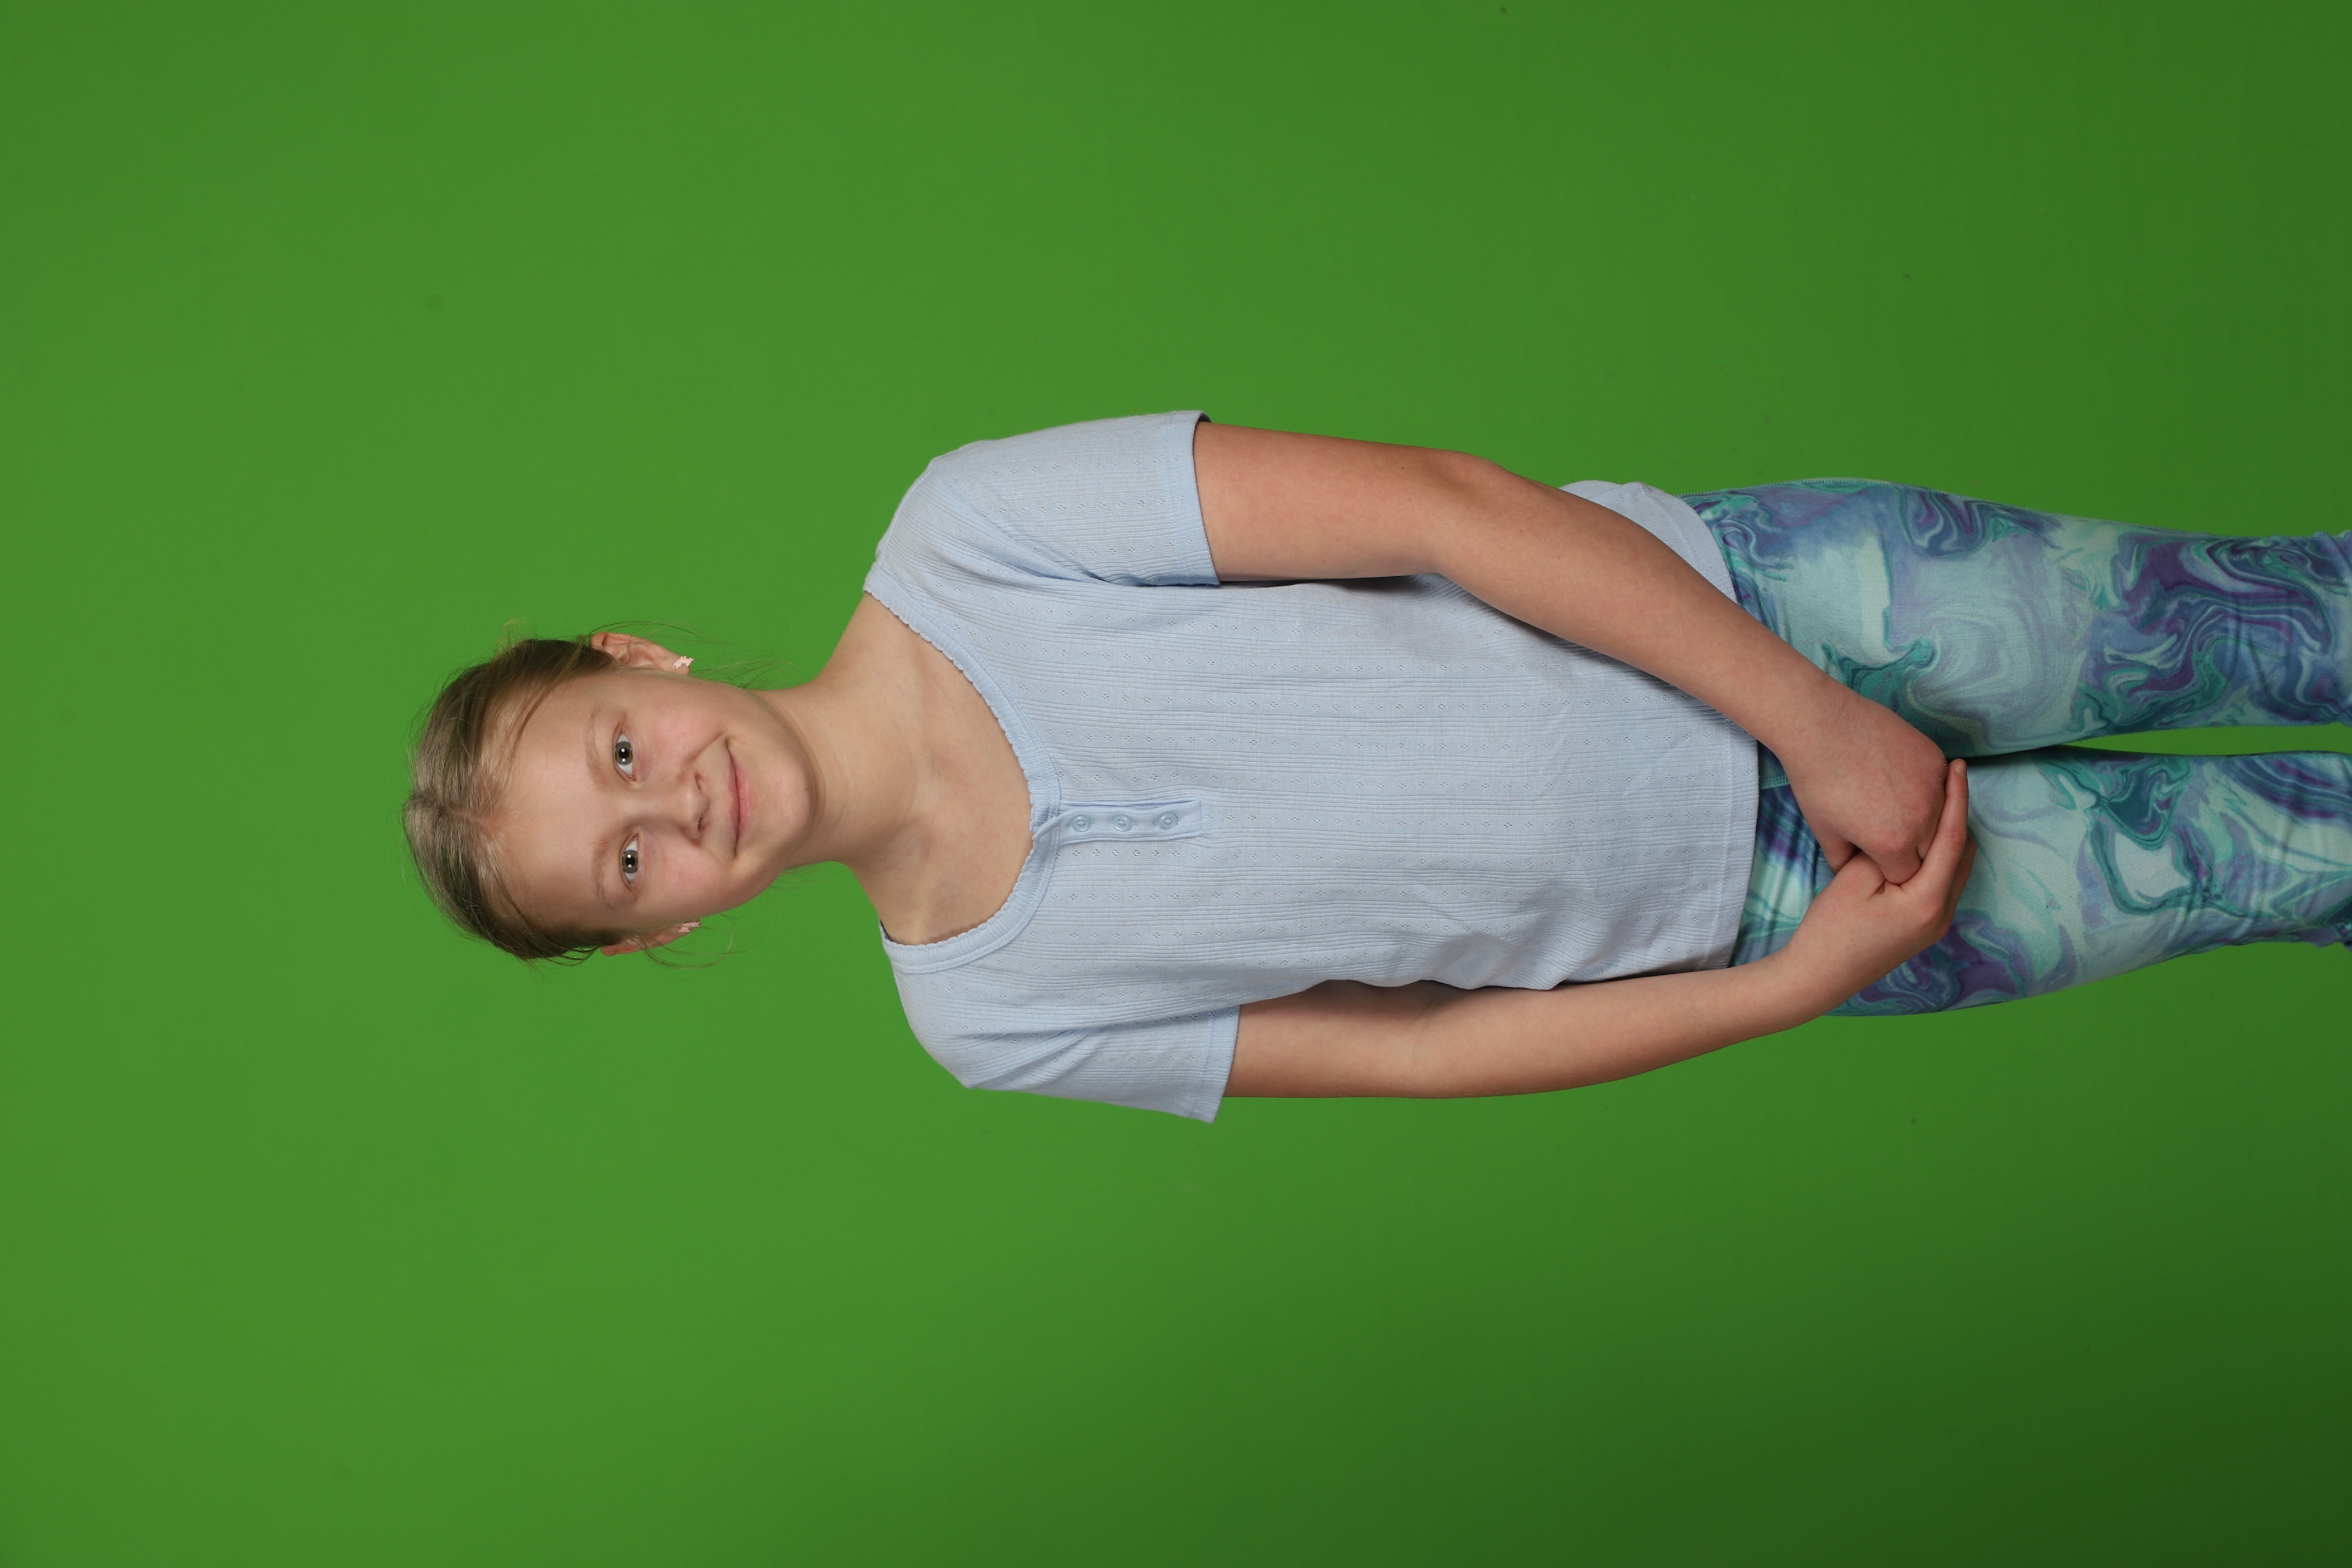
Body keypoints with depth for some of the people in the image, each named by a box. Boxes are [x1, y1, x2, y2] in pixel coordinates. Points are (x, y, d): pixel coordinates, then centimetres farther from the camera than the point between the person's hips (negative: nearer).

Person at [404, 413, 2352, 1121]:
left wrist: (1817, 719, -21)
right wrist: (1802, 982, -13)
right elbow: (1426, 1049, -5)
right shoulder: (986, 1014, -10)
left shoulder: (966, 534, -20)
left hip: (1744, 593, 0)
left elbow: (1439, 503, -19)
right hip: (1733, 916, 0)